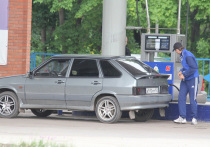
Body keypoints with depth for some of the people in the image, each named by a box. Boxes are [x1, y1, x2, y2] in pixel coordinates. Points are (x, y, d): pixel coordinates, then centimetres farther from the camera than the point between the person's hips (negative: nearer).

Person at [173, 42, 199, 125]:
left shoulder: (188, 56, -18)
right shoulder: (182, 55, 12)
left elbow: (194, 68, -23)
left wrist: (184, 75, -18)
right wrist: (181, 71, 6)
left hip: (192, 79, -9)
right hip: (185, 80, 9)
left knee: (193, 99, -4)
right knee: (181, 97, 0)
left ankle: (194, 118, 6)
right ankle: (182, 118, 0)